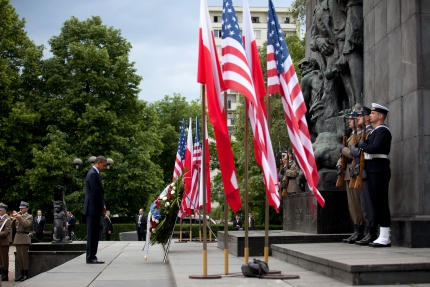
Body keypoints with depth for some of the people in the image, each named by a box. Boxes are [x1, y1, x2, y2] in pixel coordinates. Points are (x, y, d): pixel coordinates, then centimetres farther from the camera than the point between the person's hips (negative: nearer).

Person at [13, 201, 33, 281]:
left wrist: (19, 217, -16)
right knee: (18, 258, 7)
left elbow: (26, 225, -17)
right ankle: (22, 274, 15)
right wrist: (14, 218, -3)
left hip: (24, 238, -6)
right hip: (17, 238, 6)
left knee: (24, 257, -6)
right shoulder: (18, 216, 18)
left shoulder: (29, 217, 0)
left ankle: (26, 275, 0)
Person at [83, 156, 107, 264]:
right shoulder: (93, 174, -15)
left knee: (94, 234, 11)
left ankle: (92, 257, 14)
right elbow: (96, 192, -19)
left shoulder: (94, 173, 17)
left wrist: (102, 205, 10)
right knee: (93, 234, -6)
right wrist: (102, 206, -10)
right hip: (93, 209, -10)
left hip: (95, 209, 10)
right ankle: (91, 258, -2)